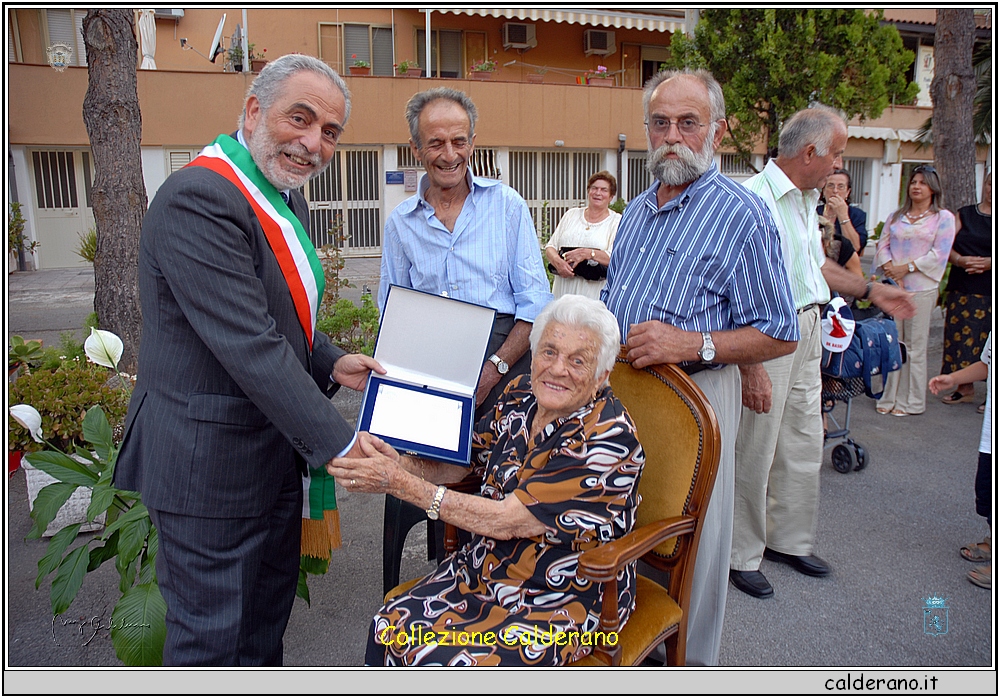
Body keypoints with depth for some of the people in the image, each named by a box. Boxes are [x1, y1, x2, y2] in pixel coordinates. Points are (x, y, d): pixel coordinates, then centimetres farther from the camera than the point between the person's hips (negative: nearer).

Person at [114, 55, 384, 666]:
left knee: (270, 606, 25)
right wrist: (337, 444, -25)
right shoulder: (198, 199, -23)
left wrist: (331, 364, -1)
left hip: (274, 448, 10)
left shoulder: (287, 201, 9)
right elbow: (248, 346, -28)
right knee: (212, 634, 9)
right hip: (208, 460, -9)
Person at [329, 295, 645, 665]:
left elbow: (507, 521, -26)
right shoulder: (522, 394, -3)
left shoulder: (608, 439, -24)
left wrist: (400, 483, -25)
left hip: (564, 598, -6)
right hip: (487, 565, 6)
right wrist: (402, 463, -21)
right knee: (392, 629, -11)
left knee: (442, 661, -21)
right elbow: (458, 462, 2)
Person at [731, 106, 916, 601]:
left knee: (804, 447, 17)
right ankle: (741, 555, 18)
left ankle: (789, 540, 34)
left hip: (806, 334, 10)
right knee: (753, 452, 1)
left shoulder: (805, 201, 14)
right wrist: (750, 366, -27)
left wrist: (872, 292, 29)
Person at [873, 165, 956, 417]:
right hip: (893, 285, 3)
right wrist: (889, 266, -9)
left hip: (921, 287, -3)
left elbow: (939, 254, -6)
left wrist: (907, 267, -12)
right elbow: (883, 244, 9)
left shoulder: (943, 217, 3)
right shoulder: (897, 216, 16)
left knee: (915, 345, 0)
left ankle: (911, 400, 9)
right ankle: (890, 396, 12)